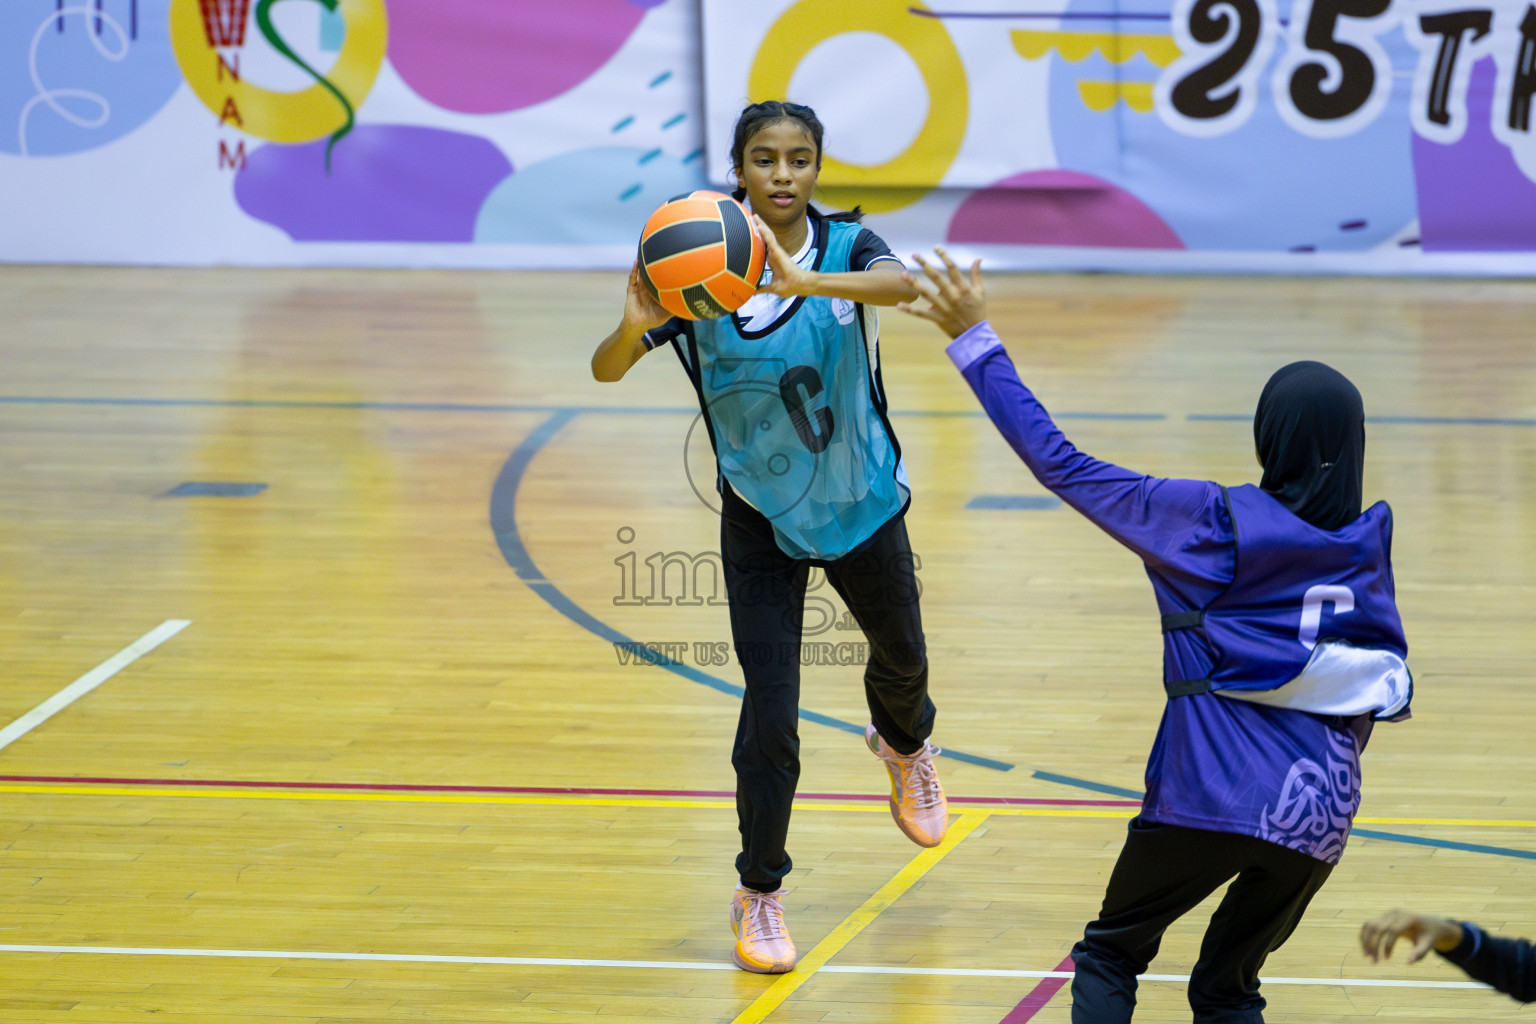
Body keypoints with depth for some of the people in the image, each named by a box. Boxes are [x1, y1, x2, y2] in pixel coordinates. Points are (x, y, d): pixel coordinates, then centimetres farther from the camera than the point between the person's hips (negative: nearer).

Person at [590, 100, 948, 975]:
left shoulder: (845, 248, -20)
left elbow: (901, 283, -44)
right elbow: (606, 370, -23)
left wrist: (805, 282, -61)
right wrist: (636, 325, -46)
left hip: (862, 504, 1)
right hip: (762, 517, -1)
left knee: (902, 661, 24)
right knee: (770, 713, -9)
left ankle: (904, 742, 60)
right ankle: (760, 895, 7)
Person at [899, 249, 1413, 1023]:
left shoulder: (1217, 524, -7)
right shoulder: (1370, 538, 5)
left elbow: (1063, 466, -5)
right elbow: (1387, 685, 9)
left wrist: (975, 342, 0)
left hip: (1212, 797, -4)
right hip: (1323, 814, 4)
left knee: (1109, 957, 17)